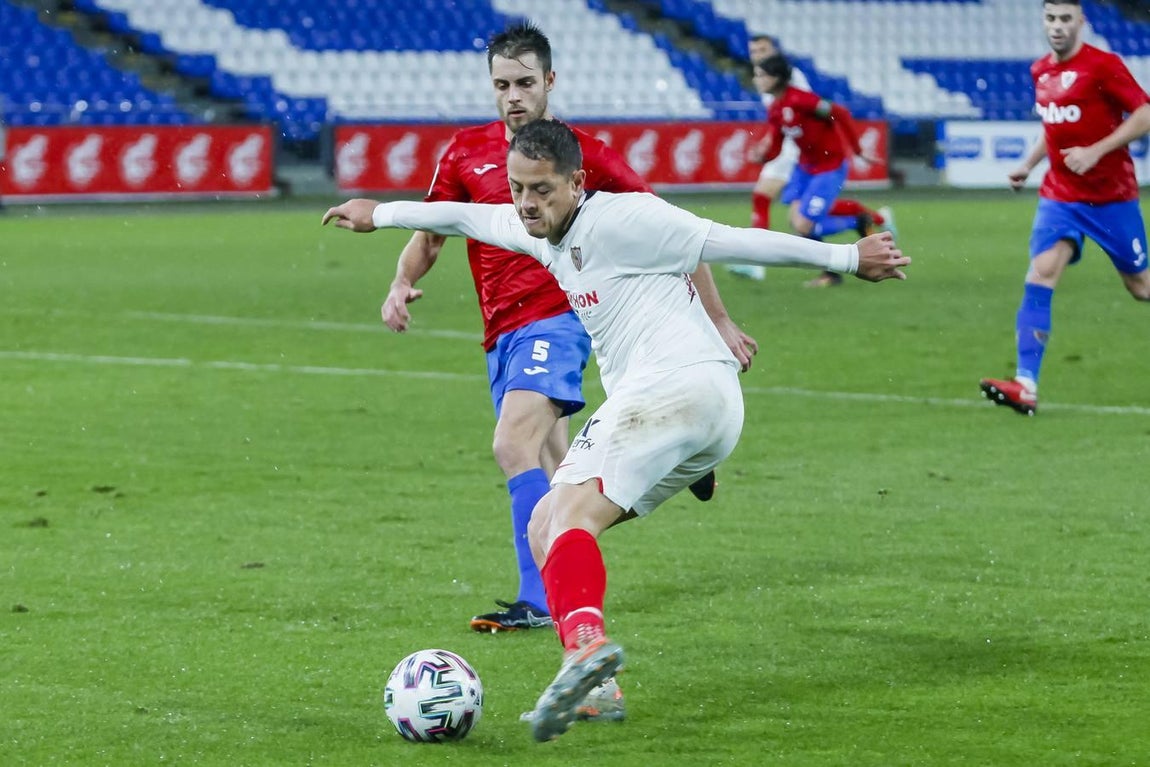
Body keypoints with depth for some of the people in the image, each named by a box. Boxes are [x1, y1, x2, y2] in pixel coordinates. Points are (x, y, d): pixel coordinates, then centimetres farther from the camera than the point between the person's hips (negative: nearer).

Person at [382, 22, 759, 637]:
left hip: (555, 319, -6)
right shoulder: (466, 152, 7)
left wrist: (718, 321, 1)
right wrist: (402, 284, -7)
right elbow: (429, 236, 16)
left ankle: (539, 599, -26)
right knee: (550, 469, 10)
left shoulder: (585, 155, -4)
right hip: (500, 334, 6)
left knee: (513, 446, -23)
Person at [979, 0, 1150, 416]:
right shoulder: (1040, 71, 8)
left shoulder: (1103, 65, -12)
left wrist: (1095, 151, -22)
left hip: (1112, 194, -4)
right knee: (1039, 277, -15)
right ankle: (1025, 385, -22)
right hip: (1060, 194, 4)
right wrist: (1029, 164, 12)